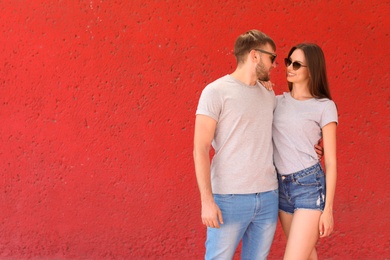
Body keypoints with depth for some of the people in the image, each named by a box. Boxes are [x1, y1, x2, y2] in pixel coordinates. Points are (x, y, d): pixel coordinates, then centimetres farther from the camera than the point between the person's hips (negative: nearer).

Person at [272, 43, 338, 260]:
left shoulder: (324, 107, -6)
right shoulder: (277, 102, 8)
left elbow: (331, 161, -6)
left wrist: (328, 209, -9)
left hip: (310, 186, -5)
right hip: (282, 186, 5)